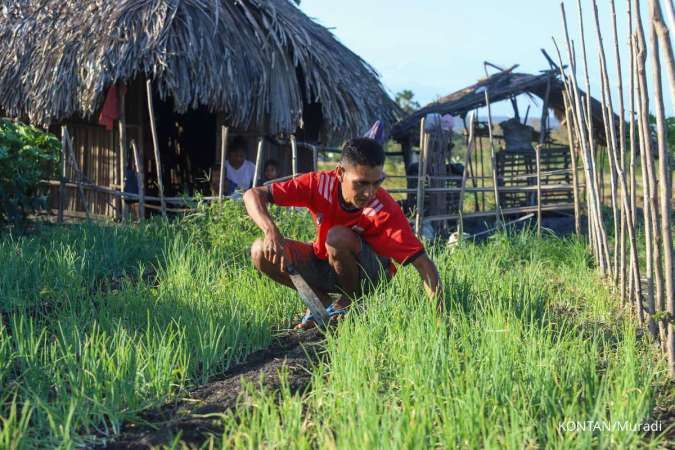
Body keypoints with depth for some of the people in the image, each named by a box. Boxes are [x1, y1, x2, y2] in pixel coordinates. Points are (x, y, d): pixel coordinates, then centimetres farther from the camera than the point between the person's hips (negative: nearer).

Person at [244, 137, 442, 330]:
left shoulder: (385, 210, -30)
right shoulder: (320, 183, -23)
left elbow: (423, 263, -32)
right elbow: (253, 195, -22)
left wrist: (440, 312, -46)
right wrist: (271, 231, -42)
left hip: (370, 274, -3)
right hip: (323, 262, 3)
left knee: (338, 237, -35)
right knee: (261, 252, -19)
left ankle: (350, 301, -7)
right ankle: (322, 301, 0)